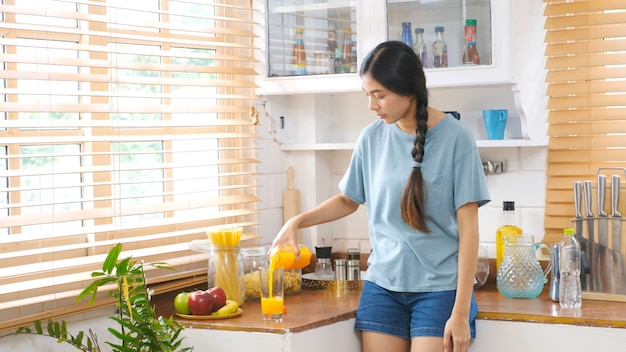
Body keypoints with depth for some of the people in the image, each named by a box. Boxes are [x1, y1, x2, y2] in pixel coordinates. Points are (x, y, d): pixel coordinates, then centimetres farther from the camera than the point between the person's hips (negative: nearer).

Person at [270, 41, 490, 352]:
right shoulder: (372, 137, 2)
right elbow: (349, 200, 17)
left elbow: (468, 228, -8)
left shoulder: (454, 138, -8)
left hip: (439, 288, -3)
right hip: (381, 286, 3)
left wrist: (461, 311, -11)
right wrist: (298, 221, 0)